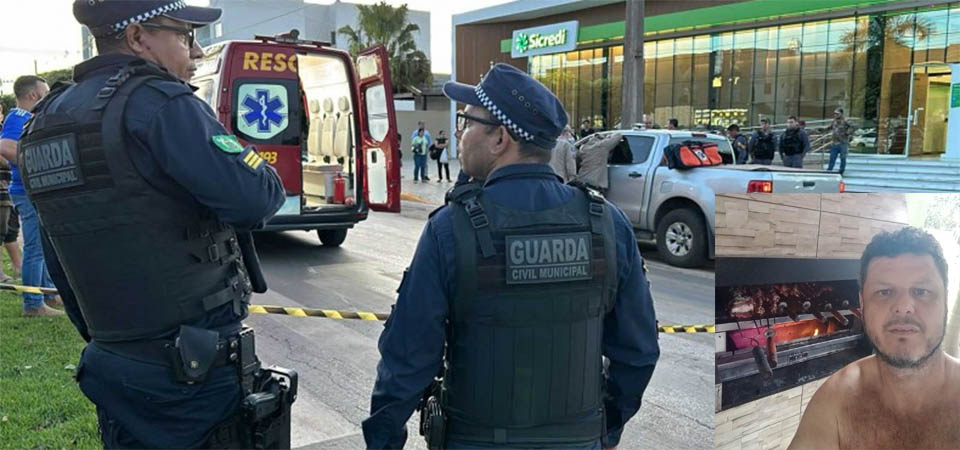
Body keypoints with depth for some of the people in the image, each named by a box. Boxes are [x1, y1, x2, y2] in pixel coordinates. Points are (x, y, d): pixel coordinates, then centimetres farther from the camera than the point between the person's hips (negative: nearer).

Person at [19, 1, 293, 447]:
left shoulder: (46, 121, 11)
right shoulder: (158, 103, -16)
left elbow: (60, 264, 16)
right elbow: (257, 199, -23)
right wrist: (247, 161, 0)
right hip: (199, 366, -8)